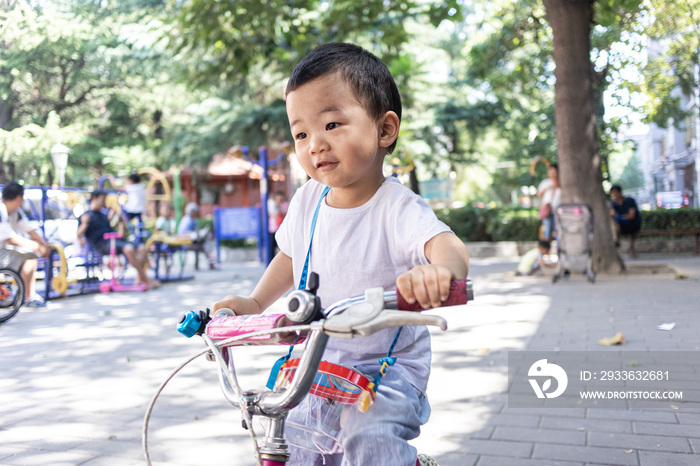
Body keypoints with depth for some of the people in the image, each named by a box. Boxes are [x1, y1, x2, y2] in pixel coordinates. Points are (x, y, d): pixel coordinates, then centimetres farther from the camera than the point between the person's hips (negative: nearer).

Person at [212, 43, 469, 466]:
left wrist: (441, 270, -60)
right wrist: (255, 302, 5)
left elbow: (448, 245, -38)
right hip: (317, 367, 5)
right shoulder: (307, 200, -2)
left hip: (388, 370, -5)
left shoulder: (396, 207, -20)